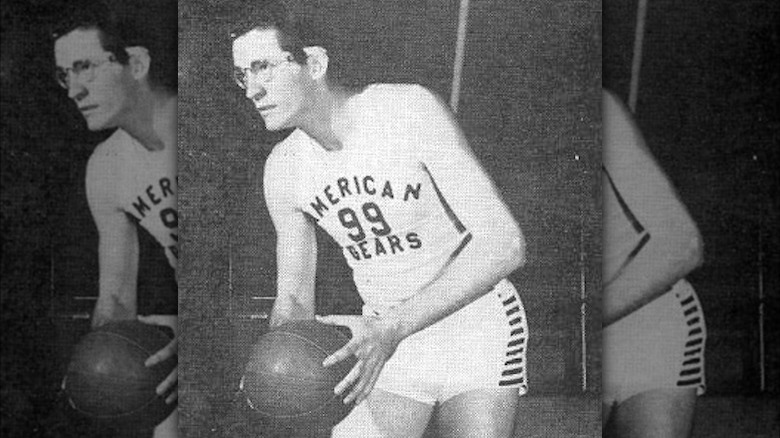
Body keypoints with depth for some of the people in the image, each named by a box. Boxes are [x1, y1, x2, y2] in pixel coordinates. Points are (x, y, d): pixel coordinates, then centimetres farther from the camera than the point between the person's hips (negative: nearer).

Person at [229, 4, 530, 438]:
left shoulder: (410, 109, -21)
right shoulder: (283, 169, -4)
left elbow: (504, 244, -28)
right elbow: (293, 298, 6)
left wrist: (392, 327, -35)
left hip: (476, 325, -4)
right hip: (384, 335, 4)